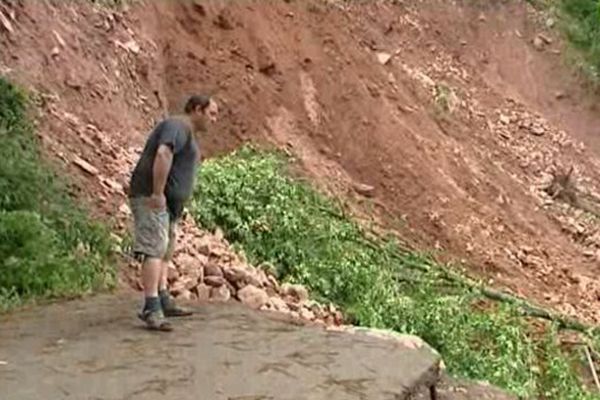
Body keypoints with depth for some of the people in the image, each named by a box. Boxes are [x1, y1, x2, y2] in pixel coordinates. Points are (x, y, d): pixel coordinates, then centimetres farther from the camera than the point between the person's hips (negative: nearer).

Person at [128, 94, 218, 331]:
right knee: (154, 249, -17)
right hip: (151, 198, -11)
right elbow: (162, 154, -30)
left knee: (165, 251, 15)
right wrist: (157, 193, -30)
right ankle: (152, 309, -23)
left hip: (168, 203, 11)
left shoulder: (191, 134, 22)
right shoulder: (177, 126, -12)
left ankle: (163, 302, 23)